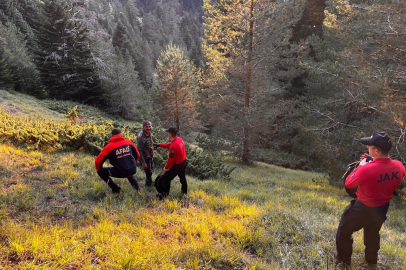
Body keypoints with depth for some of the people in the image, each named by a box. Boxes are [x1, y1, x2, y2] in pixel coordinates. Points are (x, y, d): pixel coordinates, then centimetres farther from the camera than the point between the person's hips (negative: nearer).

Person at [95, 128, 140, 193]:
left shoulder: (109, 147, -6)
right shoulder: (129, 142, 4)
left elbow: (98, 161, -8)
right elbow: (137, 154, 14)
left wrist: (99, 170, 13)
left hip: (120, 173, -5)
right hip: (133, 170, 5)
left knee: (101, 171, 16)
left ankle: (115, 189, 12)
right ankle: (135, 185, 21)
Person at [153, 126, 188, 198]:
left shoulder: (173, 146, -32)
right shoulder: (179, 139, -6)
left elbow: (170, 160, -24)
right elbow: (169, 145, 13)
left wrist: (165, 169, -10)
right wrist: (159, 145, 14)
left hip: (177, 165, -9)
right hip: (184, 162, 9)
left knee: (166, 178, 8)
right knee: (182, 177, 29)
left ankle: (165, 194, 20)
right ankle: (184, 192, 47)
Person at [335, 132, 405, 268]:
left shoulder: (367, 169, -37)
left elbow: (348, 183, -19)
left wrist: (361, 166, -9)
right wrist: (372, 164, 0)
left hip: (363, 209, -6)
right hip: (383, 208, 6)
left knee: (344, 232, 19)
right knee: (373, 234, 32)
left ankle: (344, 260, 34)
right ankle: (372, 260, 52)